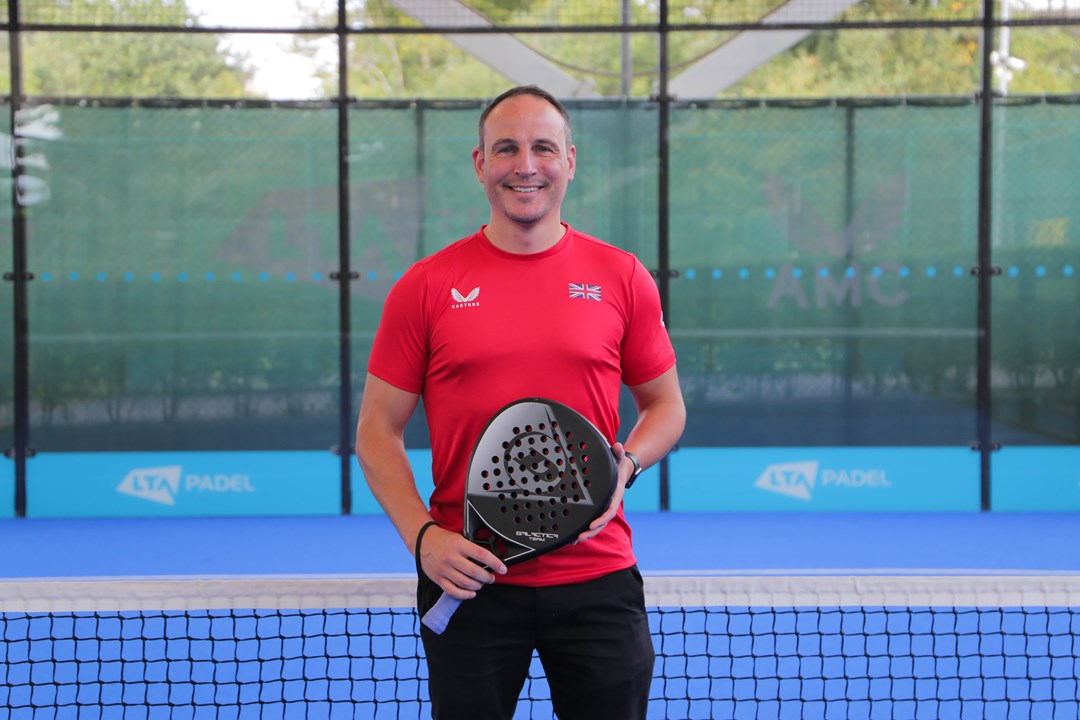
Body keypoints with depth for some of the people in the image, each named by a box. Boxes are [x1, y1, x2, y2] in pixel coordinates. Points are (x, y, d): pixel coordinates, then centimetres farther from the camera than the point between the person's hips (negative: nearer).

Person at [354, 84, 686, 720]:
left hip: (597, 580, 1)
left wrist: (625, 465, -9)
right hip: (469, 580, 0)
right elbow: (378, 431, 3)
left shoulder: (623, 278, 4)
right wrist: (423, 536, -11)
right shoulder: (426, 286, 1)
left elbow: (665, 405, 12)